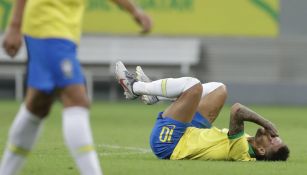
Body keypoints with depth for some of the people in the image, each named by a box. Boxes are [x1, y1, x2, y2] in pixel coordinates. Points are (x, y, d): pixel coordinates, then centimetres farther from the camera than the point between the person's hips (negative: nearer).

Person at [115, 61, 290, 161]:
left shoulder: (241, 149, -34)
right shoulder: (248, 153, -9)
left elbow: (237, 110, -45)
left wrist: (266, 122, -35)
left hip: (167, 141, -9)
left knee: (193, 85, -22)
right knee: (219, 89, 13)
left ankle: (134, 87, 3)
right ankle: (155, 95, 21)